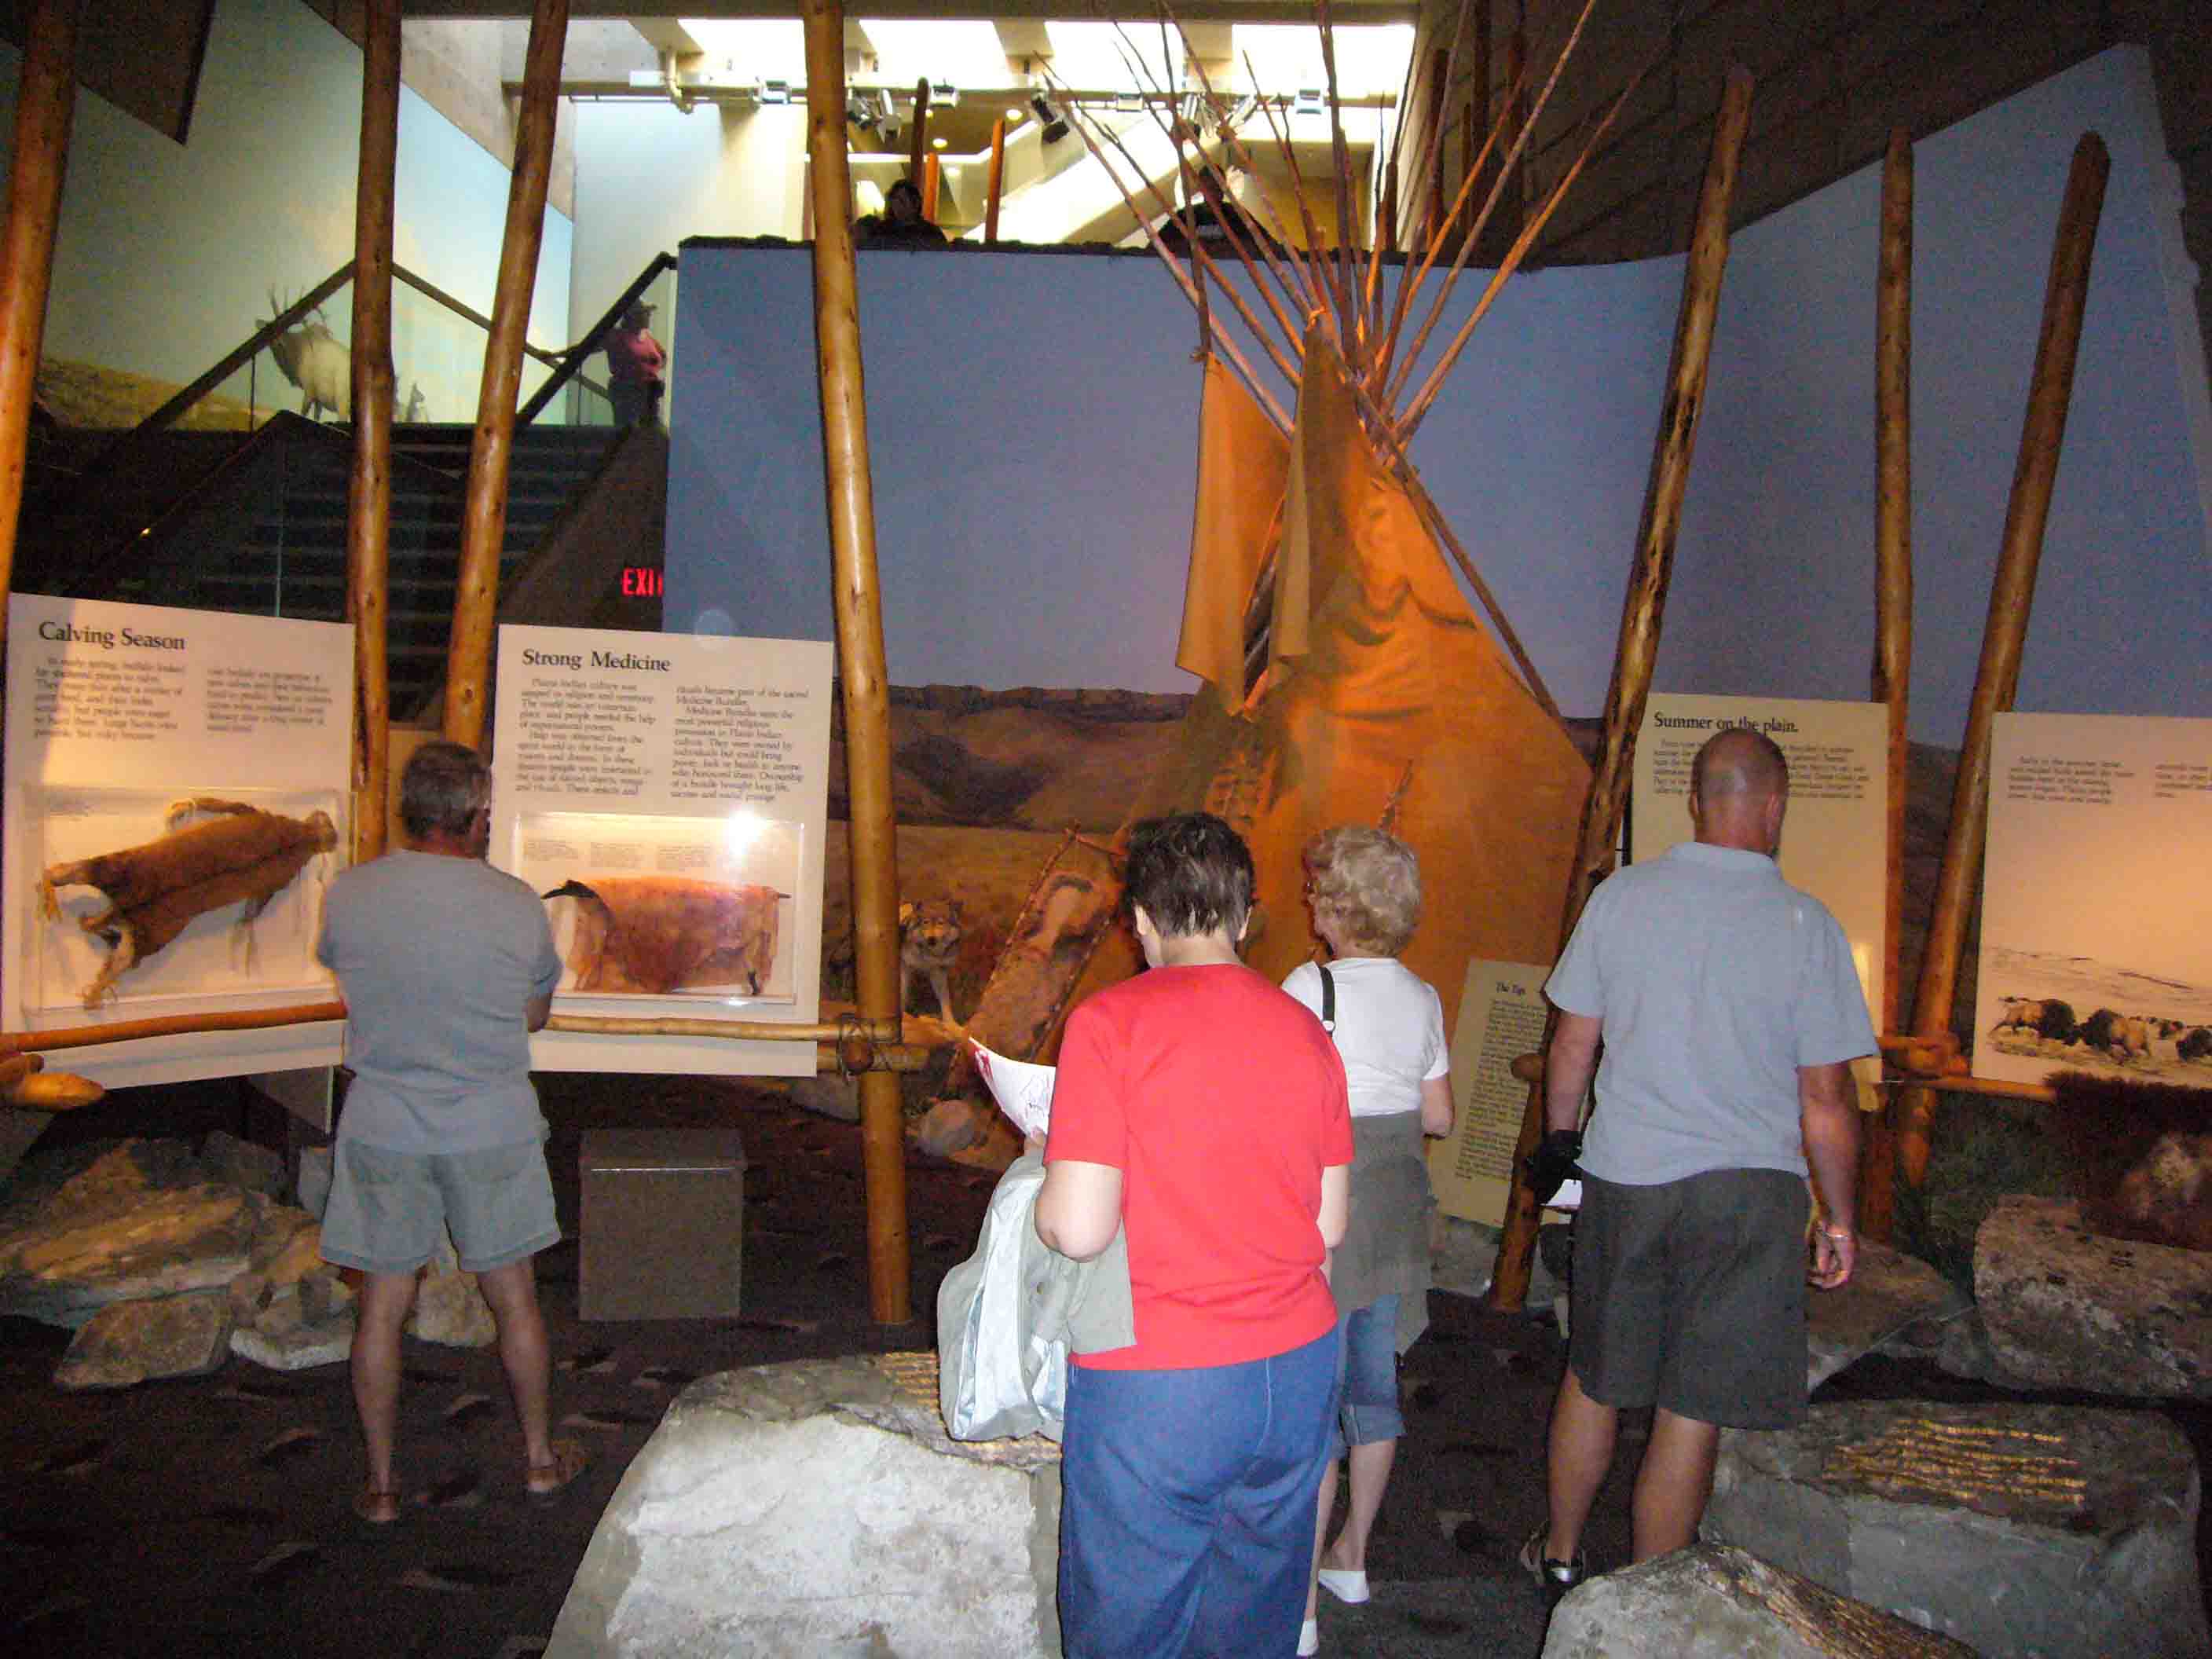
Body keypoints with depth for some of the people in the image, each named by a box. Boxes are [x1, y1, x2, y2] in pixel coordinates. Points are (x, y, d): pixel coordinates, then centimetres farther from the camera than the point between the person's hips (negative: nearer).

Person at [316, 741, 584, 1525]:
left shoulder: (349, 895, -9)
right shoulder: (516, 905, -11)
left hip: (382, 1128, 1)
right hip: (491, 1128, -1)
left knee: (382, 1306, 13)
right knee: (513, 1298, 14)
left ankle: (380, 1483, 24)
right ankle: (539, 1457, 28)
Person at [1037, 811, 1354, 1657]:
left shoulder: (1111, 1021, -13)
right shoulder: (1306, 1030, 2)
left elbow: (1079, 1229, -17)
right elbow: (1329, 1228, 7)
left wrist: (1047, 1173, 3)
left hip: (1156, 1380, -5)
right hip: (1298, 1366, 5)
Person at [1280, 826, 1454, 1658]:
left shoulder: (1310, 986, -15)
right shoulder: (1422, 996, 4)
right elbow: (1438, 1116, 9)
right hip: (1398, 1204, 7)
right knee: (1375, 1379, 17)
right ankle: (1351, 1556, 32)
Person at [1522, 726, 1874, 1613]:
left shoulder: (1622, 896, -4)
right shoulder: (1807, 925, -9)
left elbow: (1572, 1045, 3)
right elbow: (1825, 1100, -5)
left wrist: (1559, 1139, 19)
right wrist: (1840, 1220, 7)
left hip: (1622, 1176, 3)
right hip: (1749, 1188, -2)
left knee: (1593, 1379, 19)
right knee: (1692, 1414, 6)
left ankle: (1561, 1554, 37)